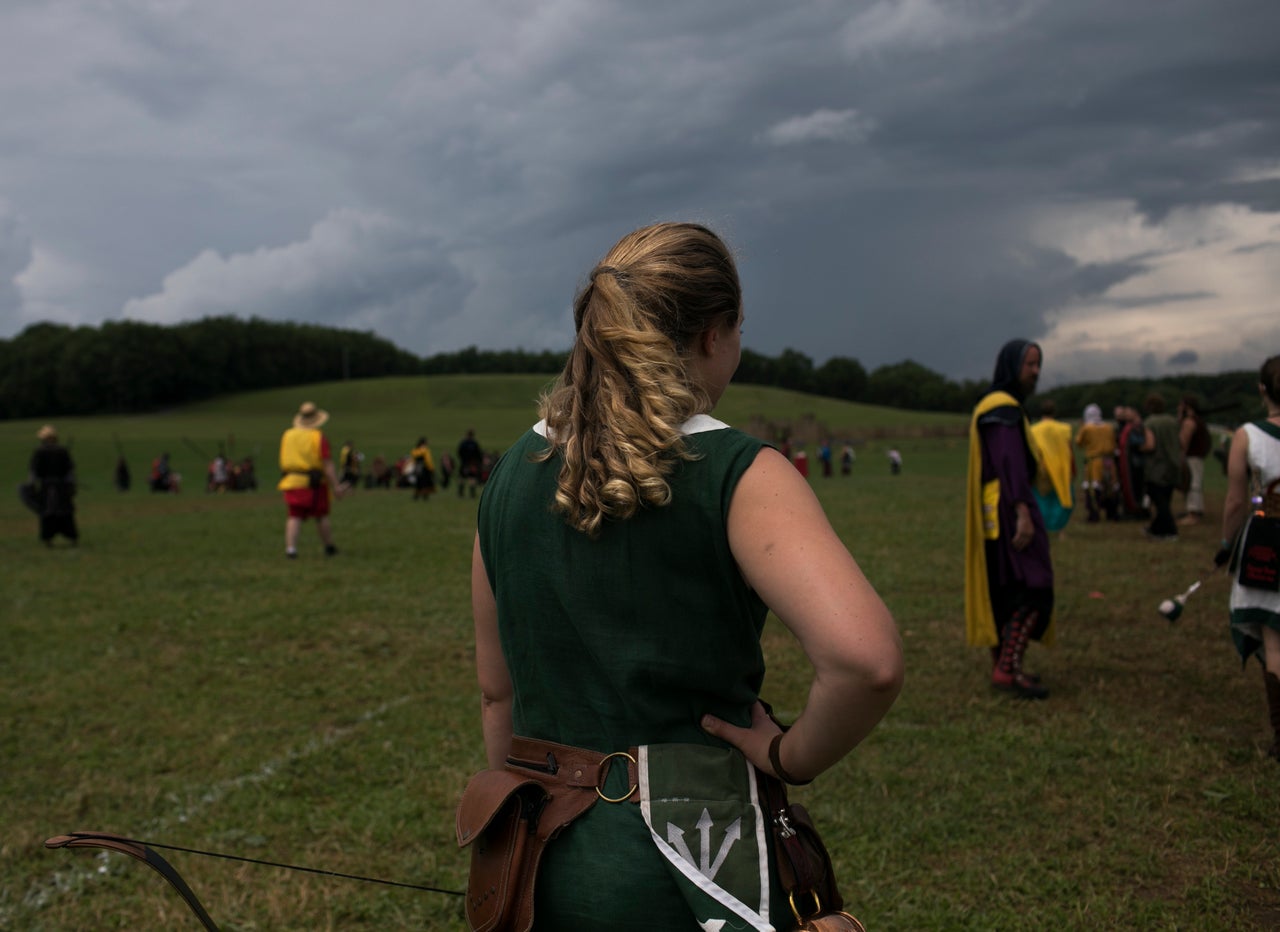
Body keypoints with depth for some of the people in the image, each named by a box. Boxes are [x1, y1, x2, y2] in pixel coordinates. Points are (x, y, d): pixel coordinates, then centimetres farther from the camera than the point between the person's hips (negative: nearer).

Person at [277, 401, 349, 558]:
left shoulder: (287, 435, 7)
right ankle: (329, 547, 21)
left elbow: (283, 461, 13)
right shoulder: (319, 438, -9)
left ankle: (290, 548, -15)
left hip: (292, 481, 3)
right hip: (315, 483, -3)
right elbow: (328, 464, -14)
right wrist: (336, 487, -13)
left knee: (294, 517, 0)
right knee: (321, 516, 11)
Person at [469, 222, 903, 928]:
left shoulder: (509, 479, 1)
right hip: (693, 866, -4)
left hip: (548, 860, 5)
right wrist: (793, 756, -12)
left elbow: (497, 693, 9)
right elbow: (866, 658, -30)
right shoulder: (738, 476, -15)